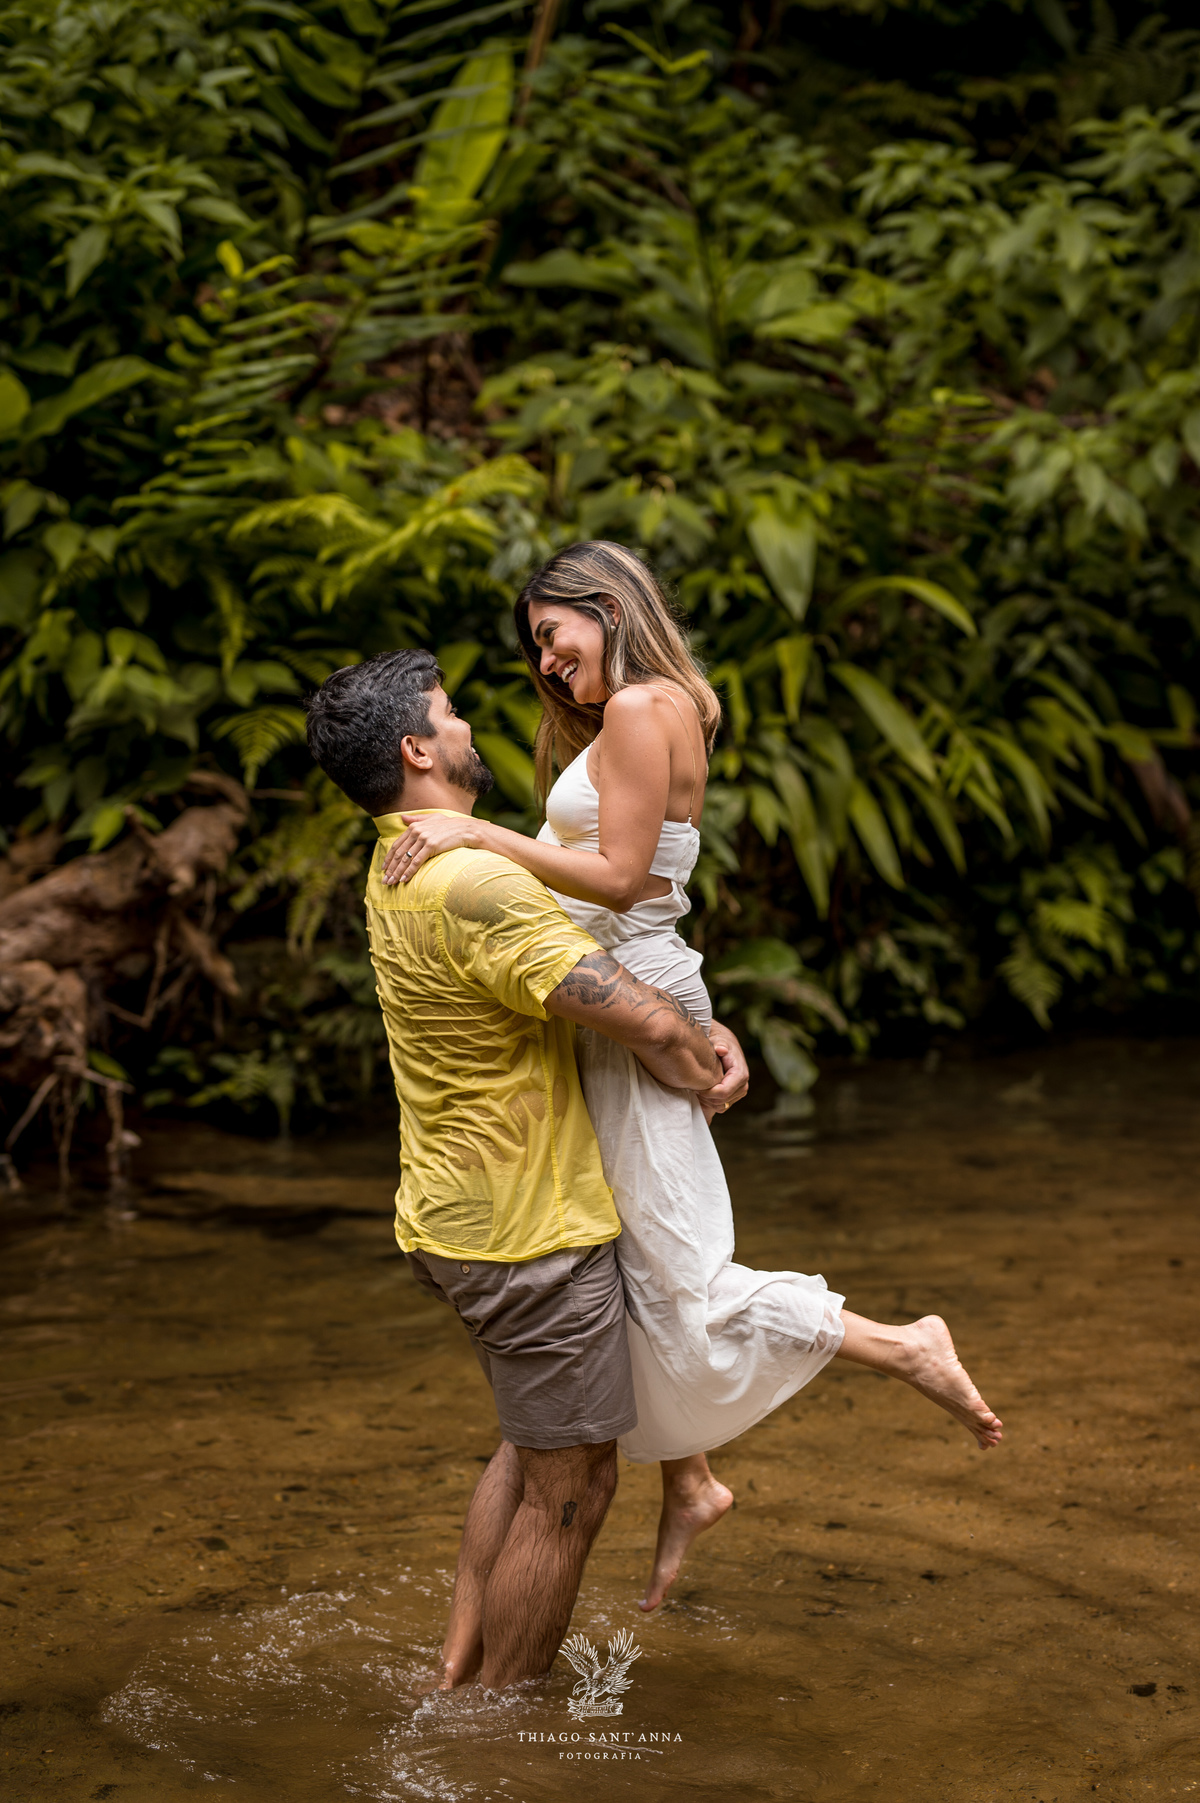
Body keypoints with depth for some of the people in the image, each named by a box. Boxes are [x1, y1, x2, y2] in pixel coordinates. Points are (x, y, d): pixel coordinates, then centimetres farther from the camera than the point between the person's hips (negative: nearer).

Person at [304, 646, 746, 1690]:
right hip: (530, 1232, -10)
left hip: (455, 1215, 10)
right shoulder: (471, 885, -26)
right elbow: (643, 1021, -26)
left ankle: (460, 1671, 30)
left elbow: (610, 966, 13)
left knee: (533, 1450, 25)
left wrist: (698, 1036, -1)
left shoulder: (404, 869, 8)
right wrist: (705, 1062, -4)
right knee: (570, 1486, 4)